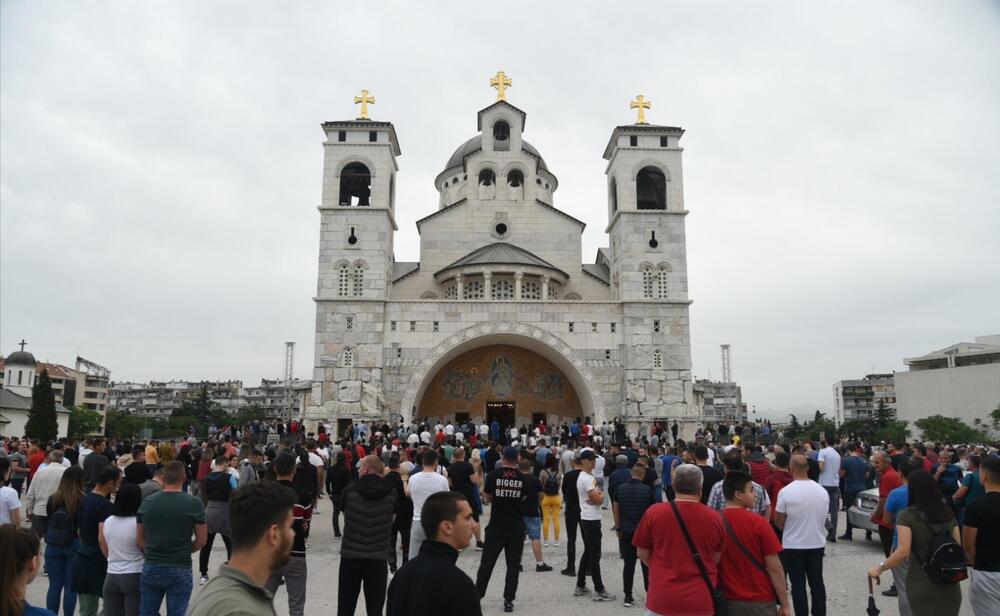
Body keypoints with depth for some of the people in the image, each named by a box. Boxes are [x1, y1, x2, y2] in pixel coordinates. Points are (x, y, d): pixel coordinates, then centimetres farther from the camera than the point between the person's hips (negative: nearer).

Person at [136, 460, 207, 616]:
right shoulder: (194, 503, -11)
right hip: (180, 570, -3)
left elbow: (140, 540, 7)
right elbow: (201, 540, -5)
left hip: (151, 568, 3)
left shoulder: (146, 502, -1)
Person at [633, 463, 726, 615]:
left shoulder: (654, 512, -10)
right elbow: (716, 559, 8)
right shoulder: (715, 518, -7)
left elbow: (642, 553, 2)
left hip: (663, 598, -1)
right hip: (702, 600, 2)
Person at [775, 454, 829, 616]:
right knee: (817, 583, 14)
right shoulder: (822, 491, -2)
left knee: (798, 585, 4)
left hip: (793, 545, -4)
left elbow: (779, 522, -8)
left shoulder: (786, 491, -17)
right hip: (817, 544, 4)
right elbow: (822, 517, 11)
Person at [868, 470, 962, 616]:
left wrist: (880, 568, -9)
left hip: (921, 584, -4)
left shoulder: (906, 515, -12)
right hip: (949, 583, 5)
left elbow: (903, 552, -19)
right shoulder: (948, 514, 4)